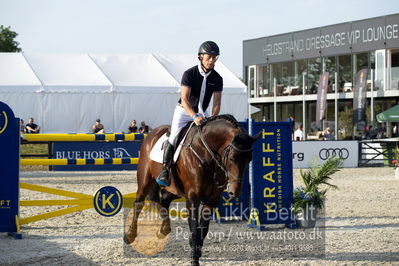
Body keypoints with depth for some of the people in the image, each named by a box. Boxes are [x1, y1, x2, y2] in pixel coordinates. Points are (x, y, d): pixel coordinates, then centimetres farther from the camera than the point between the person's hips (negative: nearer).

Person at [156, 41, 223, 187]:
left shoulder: (217, 79, -5)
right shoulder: (189, 74, -17)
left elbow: (217, 103, -6)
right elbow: (184, 99, -25)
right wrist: (194, 116, -41)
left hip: (202, 113, 4)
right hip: (184, 111, -4)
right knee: (174, 137, -20)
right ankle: (165, 170, -11)